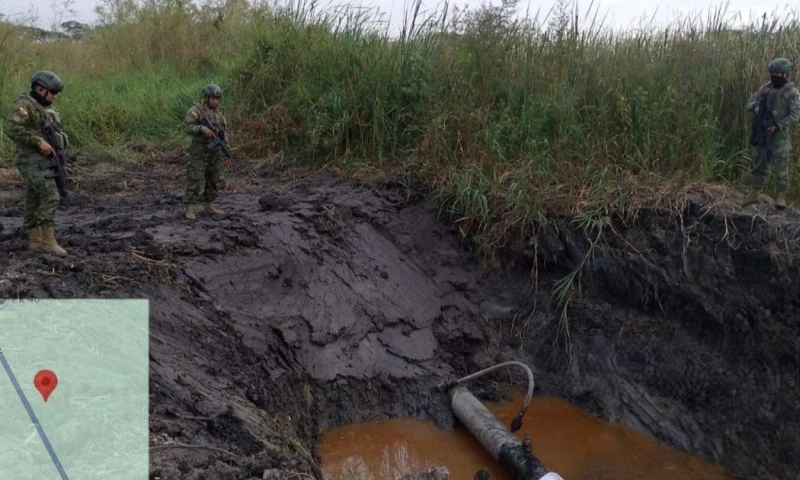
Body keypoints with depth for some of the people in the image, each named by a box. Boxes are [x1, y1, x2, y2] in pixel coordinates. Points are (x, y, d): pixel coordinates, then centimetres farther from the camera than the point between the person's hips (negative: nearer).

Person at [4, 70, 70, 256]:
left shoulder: (46, 109, 17)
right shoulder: (23, 105, -11)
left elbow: (61, 136, 19)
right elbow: (13, 129, -24)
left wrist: (59, 140, -2)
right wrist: (39, 142, -26)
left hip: (44, 160, 9)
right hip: (32, 161, -9)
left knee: (34, 201, 10)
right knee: (50, 197, -15)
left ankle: (35, 241, 13)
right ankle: (48, 240, -12)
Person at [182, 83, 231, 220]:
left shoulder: (218, 114, 11)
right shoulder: (195, 111, -10)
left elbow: (223, 135, 13)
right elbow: (187, 127, -22)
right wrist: (202, 128, -36)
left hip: (214, 152, 6)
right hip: (199, 151, -6)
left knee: (212, 181, 10)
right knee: (195, 180, -8)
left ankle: (209, 208, 19)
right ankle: (190, 210, -6)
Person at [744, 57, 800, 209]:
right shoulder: (765, 88, 7)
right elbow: (749, 102, 10)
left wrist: (777, 126, -20)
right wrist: (755, 107, -14)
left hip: (779, 135, -5)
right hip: (761, 132, 5)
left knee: (780, 166, -4)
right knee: (759, 165, 10)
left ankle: (781, 197, 2)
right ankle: (753, 194, 17)